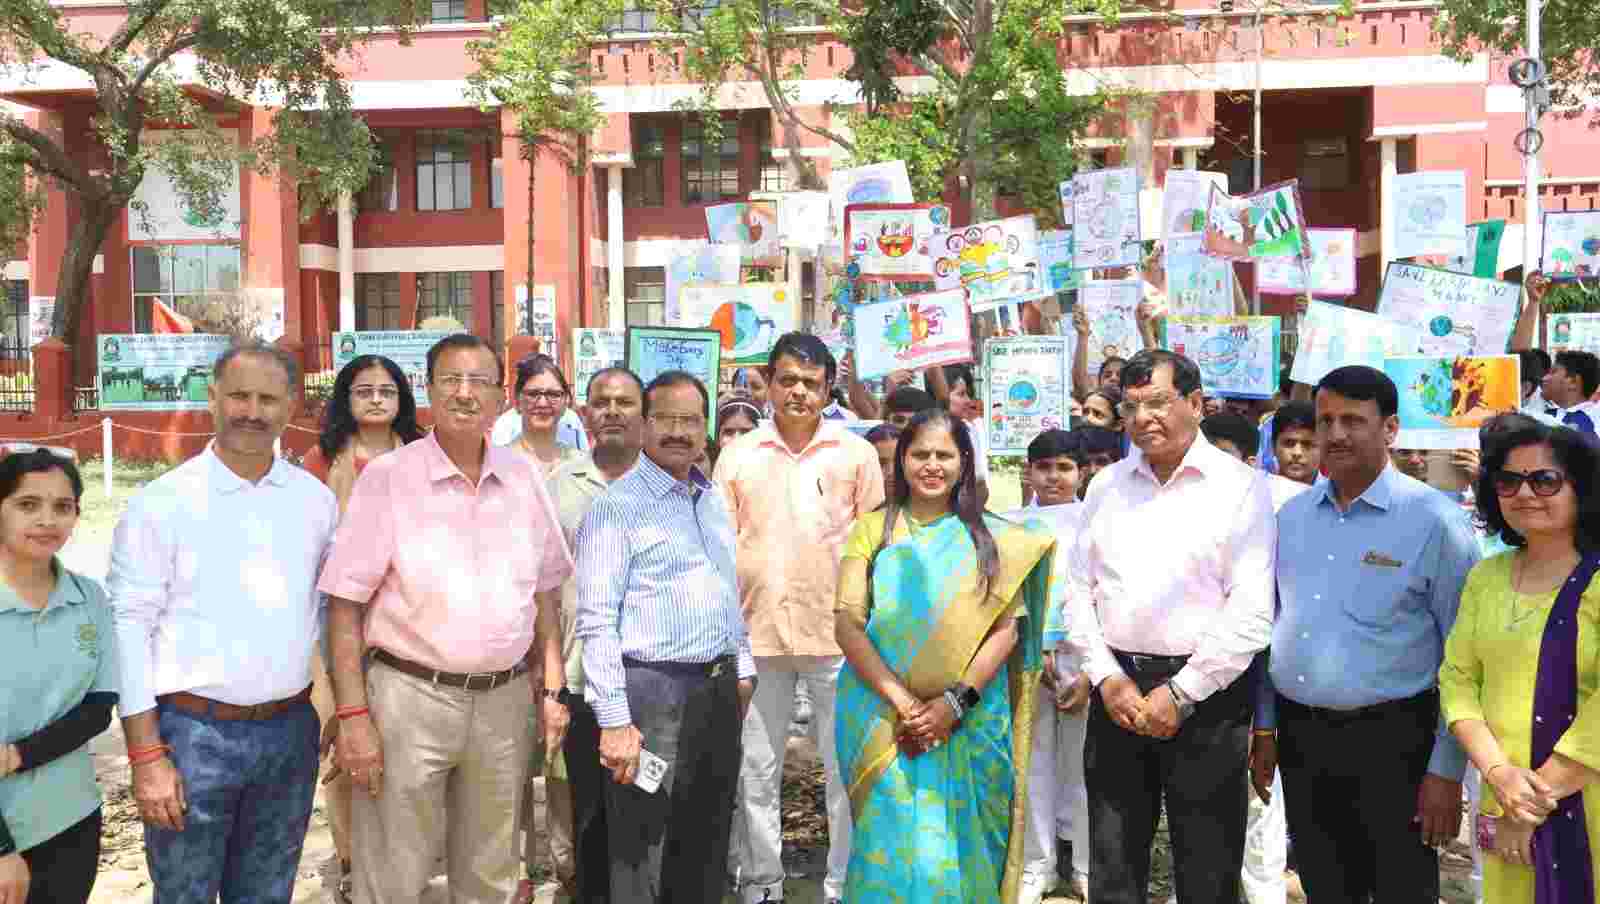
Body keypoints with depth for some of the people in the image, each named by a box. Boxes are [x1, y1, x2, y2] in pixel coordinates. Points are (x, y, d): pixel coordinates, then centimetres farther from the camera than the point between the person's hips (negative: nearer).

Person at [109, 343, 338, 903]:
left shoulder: (315, 499, 4)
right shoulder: (162, 502, -7)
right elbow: (129, 626, -8)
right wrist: (146, 755, -11)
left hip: (291, 731, 3)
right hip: (193, 734, -3)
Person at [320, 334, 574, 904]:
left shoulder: (524, 477, 5)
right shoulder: (386, 478, -6)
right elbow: (345, 605, -6)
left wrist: (552, 687, 8)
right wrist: (353, 715, -11)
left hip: (506, 701, 4)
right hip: (409, 697, -3)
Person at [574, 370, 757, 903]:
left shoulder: (714, 501, 13)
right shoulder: (617, 506, -10)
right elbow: (596, 622, -16)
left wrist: (743, 670, 17)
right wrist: (614, 720, -20)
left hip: (719, 691, 7)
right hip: (652, 692, -7)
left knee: (707, 850, 18)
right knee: (642, 855, 3)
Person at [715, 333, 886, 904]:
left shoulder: (854, 452, 2)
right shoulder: (738, 455, 6)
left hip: (838, 633, -1)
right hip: (757, 633, 1)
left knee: (847, 768, 8)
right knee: (755, 771, 10)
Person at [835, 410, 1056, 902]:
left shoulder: (992, 537, 5)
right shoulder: (873, 529, 3)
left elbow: (1006, 629, -1)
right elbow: (847, 625, -4)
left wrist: (955, 701, -12)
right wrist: (899, 700, -14)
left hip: (970, 722, 1)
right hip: (885, 719, -1)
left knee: (957, 847, 8)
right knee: (893, 847, 0)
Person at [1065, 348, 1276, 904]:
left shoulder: (1241, 487, -5)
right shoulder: (1106, 485, 9)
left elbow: (1251, 612, -11)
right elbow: (1079, 591, 9)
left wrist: (1179, 693, -13)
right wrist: (1107, 676, -3)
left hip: (1204, 697, -4)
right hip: (1116, 688, 4)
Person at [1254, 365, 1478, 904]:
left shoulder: (1434, 519, -10)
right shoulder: (1292, 515, 6)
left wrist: (1447, 770, -11)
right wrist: (1264, 728, 11)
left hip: (1391, 740, -5)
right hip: (1300, 737, 5)